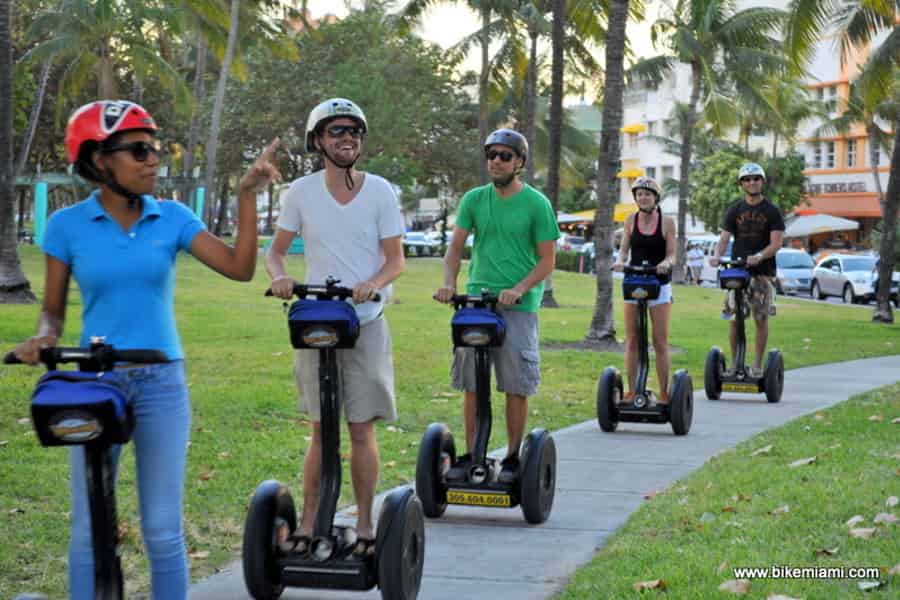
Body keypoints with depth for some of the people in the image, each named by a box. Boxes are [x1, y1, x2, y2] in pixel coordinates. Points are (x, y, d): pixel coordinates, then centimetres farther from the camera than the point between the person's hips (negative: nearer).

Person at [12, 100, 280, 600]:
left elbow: (240, 268, -10)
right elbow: (54, 309, 5)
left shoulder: (172, 217, 0)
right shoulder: (68, 225, -3)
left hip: (162, 384, 1)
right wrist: (43, 339, -16)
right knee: (90, 530, 6)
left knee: (164, 531, 4)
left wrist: (248, 195, -15)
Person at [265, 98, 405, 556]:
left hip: (367, 324, -1)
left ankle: (365, 526, 12)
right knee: (321, 430, 6)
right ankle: (308, 524, 12)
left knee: (362, 430, 1)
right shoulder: (301, 192, 1)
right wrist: (279, 276, -15)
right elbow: (275, 250, 7)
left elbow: (396, 259, -1)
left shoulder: (380, 191, -2)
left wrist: (374, 283, -22)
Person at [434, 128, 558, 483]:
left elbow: (547, 260, -1)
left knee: (517, 387, 0)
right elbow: (455, 247, 10)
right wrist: (448, 283, -9)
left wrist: (518, 289, -16)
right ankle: (471, 455, 14)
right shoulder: (474, 199, 9)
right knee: (471, 385, 4)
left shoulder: (536, 204, -1)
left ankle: (513, 458, 9)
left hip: (518, 307, -3)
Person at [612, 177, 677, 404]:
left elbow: (671, 254, -1)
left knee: (660, 342, -2)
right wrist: (620, 261, -14)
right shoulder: (631, 220, 5)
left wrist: (665, 263, -23)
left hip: (659, 285, -2)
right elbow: (625, 249, 7)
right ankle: (631, 391, 8)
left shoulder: (667, 222, -2)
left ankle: (664, 393, 3)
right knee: (631, 341, 3)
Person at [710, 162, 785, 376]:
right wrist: (716, 255, -18)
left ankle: (758, 364, 8)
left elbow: (776, 243, -6)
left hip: (762, 272, -2)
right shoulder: (735, 210, 9)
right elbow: (724, 238, 4)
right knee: (734, 318, -2)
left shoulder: (772, 211, 2)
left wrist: (759, 256, -25)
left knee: (761, 318, -1)